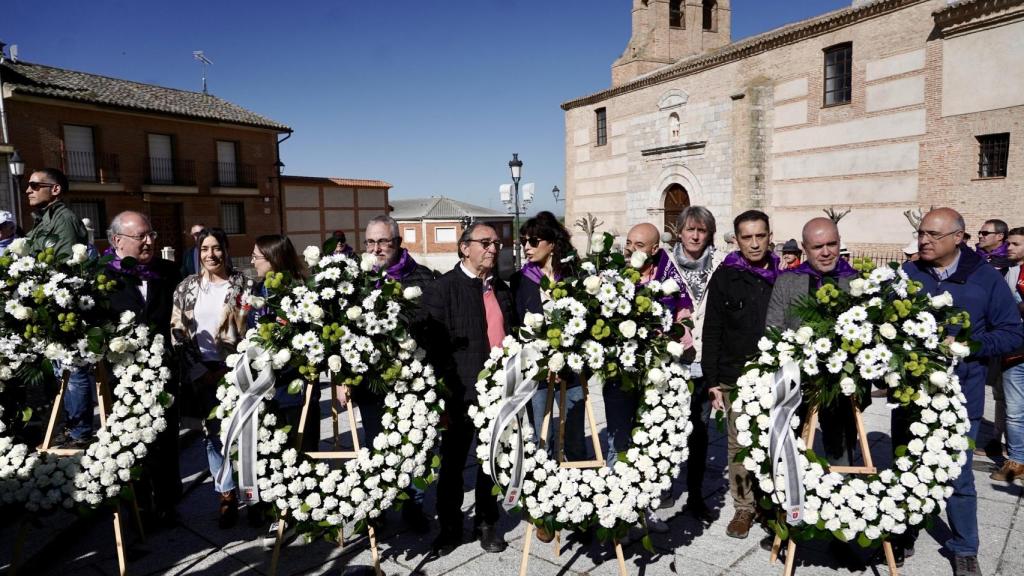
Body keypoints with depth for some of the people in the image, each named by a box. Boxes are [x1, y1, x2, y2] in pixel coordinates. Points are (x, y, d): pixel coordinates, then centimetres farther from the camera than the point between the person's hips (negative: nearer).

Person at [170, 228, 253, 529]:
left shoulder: (244, 285, 1)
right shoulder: (187, 287, 7)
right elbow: (177, 332, 5)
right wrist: (199, 372, -6)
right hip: (202, 372, 3)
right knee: (213, 434, 7)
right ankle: (227, 496, 18)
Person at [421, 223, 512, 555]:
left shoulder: (501, 289, 11)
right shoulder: (442, 289, -8)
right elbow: (435, 346, -13)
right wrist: (446, 392, -16)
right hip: (462, 393, -5)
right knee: (453, 463, 10)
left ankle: (487, 523, 32)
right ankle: (449, 527, 27)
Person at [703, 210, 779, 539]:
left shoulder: (782, 275, 7)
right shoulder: (725, 277, 0)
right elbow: (712, 332, -1)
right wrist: (712, 381, -4)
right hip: (736, 377, -1)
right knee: (739, 445, 4)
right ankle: (744, 508, 19)